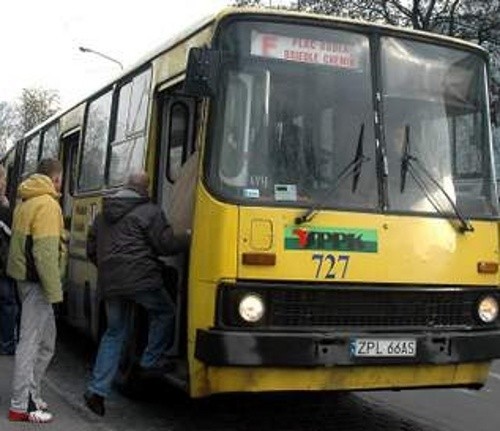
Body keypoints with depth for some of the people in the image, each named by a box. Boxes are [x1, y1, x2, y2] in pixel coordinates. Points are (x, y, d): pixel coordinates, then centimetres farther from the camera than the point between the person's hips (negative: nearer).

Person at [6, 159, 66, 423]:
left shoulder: (26, 202, 16)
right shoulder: (47, 204, -14)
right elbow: (46, 252, -21)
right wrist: (54, 290, -19)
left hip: (25, 278, 10)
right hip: (36, 281, -10)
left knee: (46, 341, 17)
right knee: (30, 342, -6)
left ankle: (31, 394, 23)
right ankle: (20, 407, -1)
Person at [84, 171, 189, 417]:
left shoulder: (103, 214, 19)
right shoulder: (149, 212, -4)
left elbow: (91, 250, 23)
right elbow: (165, 244, -8)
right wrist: (189, 240, 7)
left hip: (110, 283, 6)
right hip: (141, 279, -6)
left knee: (114, 332, 14)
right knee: (164, 313, 18)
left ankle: (97, 389, 8)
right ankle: (150, 361, 12)